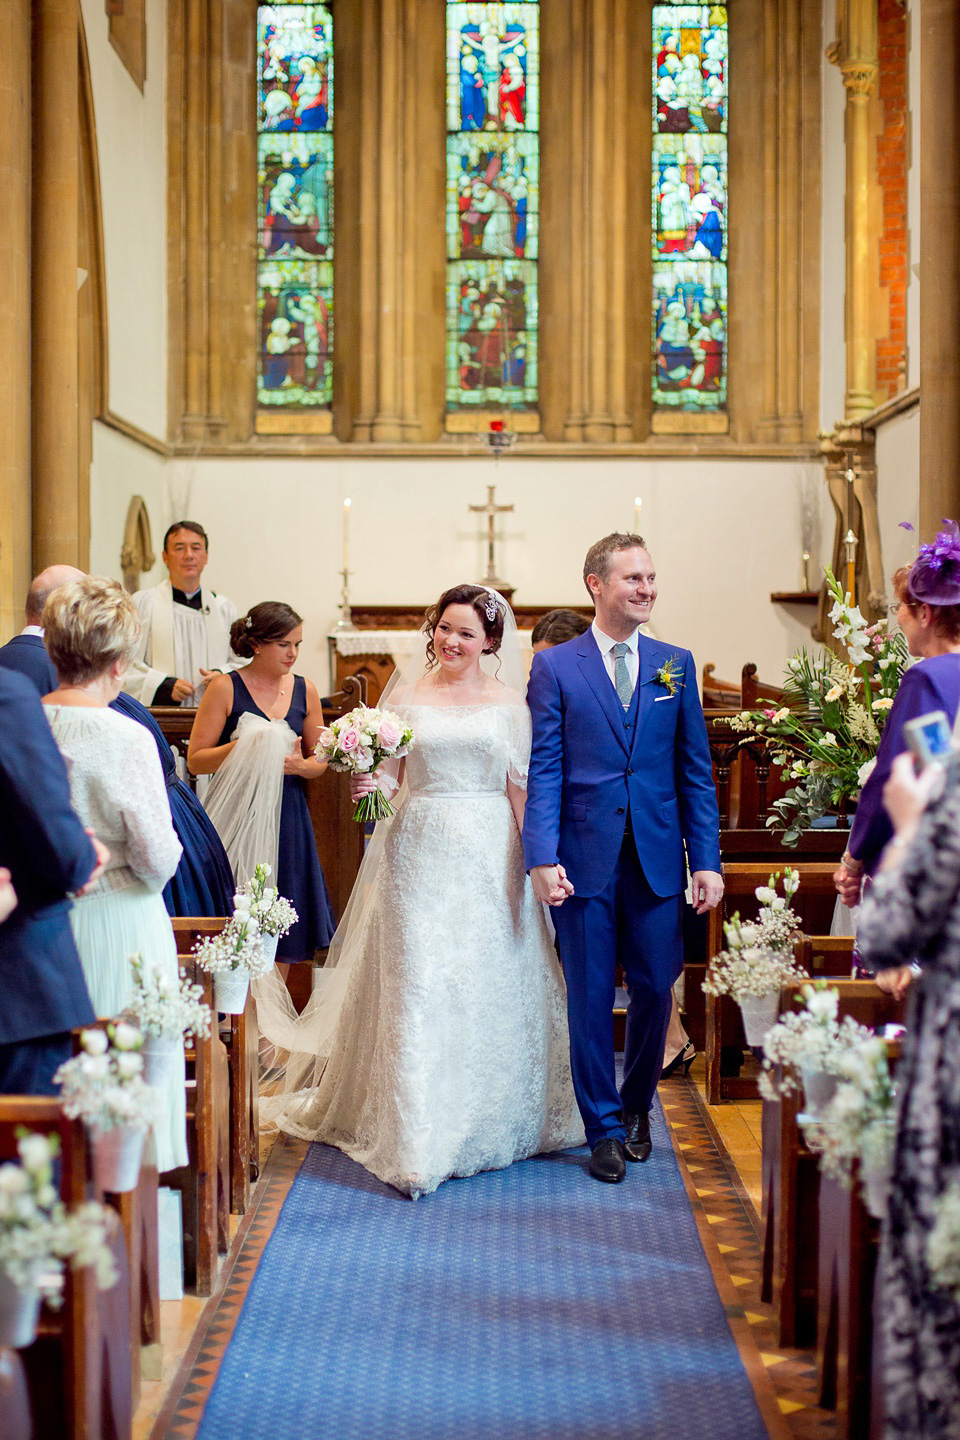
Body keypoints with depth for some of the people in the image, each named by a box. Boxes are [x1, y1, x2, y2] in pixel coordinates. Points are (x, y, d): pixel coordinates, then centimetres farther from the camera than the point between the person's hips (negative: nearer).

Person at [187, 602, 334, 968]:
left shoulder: (304, 691, 9)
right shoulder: (225, 688, -4)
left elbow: (319, 760, 16)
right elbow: (196, 759, -5)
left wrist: (298, 765, -6)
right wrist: (245, 746, -19)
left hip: (287, 821, 4)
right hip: (235, 820, -4)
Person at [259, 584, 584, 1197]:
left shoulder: (508, 702, 6)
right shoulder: (406, 697, 6)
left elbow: (522, 788, 5)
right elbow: (389, 773, 8)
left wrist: (536, 859, -2)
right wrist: (369, 783, -14)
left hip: (490, 857, 1)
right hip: (421, 854, 0)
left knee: (490, 984, 5)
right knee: (417, 989, -5)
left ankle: (492, 1120, 24)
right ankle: (417, 1140, -1)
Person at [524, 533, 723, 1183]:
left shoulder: (675, 664, 7)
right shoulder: (554, 667, 0)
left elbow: (695, 769, 7)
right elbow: (543, 770, -3)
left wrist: (707, 858, 1)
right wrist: (542, 857, -13)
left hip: (658, 858, 2)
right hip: (585, 858, -2)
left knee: (655, 989, 8)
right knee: (590, 997, 5)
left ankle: (636, 1106, 31)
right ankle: (605, 1129, 18)